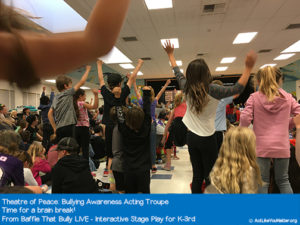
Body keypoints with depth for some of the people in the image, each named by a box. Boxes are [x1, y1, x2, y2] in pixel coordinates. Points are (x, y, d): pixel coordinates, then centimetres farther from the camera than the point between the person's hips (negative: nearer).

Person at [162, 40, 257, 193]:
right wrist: (248, 68, -12)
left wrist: (170, 54, 27)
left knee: (197, 175, 13)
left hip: (191, 136, 5)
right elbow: (237, 89, -15)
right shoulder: (212, 90, -17)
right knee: (210, 175, 8)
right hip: (207, 138, -5)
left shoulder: (186, 88, -1)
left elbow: (177, 72, 14)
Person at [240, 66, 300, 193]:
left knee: (262, 182, 8)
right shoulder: (287, 97, 4)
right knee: (283, 180, 19)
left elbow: (245, 119, -13)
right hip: (282, 146, 3)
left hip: (261, 146, -2)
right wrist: (287, 124, 17)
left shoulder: (254, 97, -4)